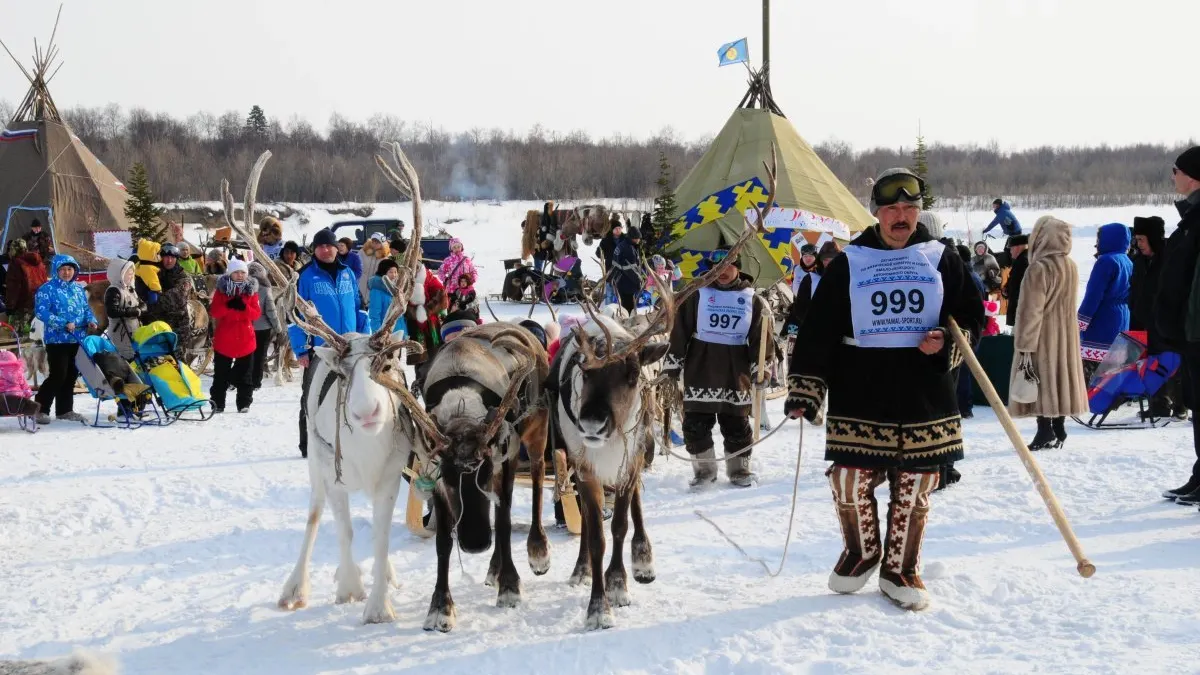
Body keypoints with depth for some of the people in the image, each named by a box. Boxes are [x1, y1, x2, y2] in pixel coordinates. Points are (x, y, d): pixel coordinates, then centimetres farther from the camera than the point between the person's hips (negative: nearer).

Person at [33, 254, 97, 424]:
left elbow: (86, 309, 19)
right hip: (57, 340, -7)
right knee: (58, 375, -11)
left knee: (71, 375, 11)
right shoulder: (47, 289, -7)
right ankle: (40, 408, -1)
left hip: (77, 340, 7)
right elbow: (41, 312, -16)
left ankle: (65, 410, 21)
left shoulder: (79, 289, 13)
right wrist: (64, 324, -22)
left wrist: (91, 320, -4)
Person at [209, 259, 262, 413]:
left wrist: (244, 307, -22)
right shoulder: (222, 289, 1)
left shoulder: (252, 290, 4)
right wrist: (228, 305, -24)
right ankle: (217, 403, 12)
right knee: (221, 374, 6)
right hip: (224, 340, -1)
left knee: (245, 375, 6)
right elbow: (214, 312, -7)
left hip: (245, 340, 1)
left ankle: (244, 403, 11)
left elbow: (257, 313, -2)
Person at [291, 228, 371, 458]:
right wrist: (300, 349, -12)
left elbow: (358, 309, 13)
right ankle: (309, 445, 12)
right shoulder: (307, 276, -6)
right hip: (319, 349, -4)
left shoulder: (347, 273, 7)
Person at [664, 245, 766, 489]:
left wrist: (760, 368, 0)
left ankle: (739, 468, 22)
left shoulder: (751, 299, 4)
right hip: (700, 371, 0)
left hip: (736, 373, 0)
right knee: (696, 423, 1)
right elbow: (680, 331, 1)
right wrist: (672, 364, -3)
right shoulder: (697, 295, 2)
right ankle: (704, 468, 15)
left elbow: (760, 338, 6)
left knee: (737, 424, 7)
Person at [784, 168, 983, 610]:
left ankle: (900, 569, 21)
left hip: (925, 398, 1)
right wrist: (804, 390, -5)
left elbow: (972, 316, 12)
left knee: (914, 489, 5)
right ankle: (861, 553, 25)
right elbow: (817, 332, 2)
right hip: (858, 398, -1)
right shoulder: (849, 264, 4)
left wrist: (948, 342, -9)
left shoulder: (941, 260, 7)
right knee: (851, 483, -1)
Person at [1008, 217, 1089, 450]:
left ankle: (1045, 433, -8)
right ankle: (1058, 430, 16)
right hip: (1065, 336, 8)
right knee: (1058, 377, 13)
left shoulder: (1039, 268, -19)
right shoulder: (1071, 266, 5)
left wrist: (1024, 345, -18)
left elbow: (1030, 311, -19)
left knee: (1040, 381, -4)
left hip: (1042, 337, -8)